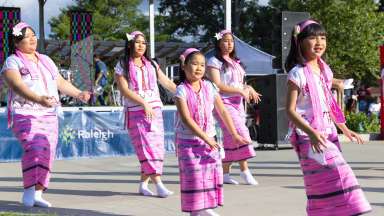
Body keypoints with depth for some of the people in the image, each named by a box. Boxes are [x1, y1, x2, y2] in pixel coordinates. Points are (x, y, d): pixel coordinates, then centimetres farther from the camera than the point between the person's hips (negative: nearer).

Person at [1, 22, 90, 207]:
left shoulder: (46, 60, 21)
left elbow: (61, 82, 24)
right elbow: (18, 85, -18)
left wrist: (78, 94, 9)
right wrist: (39, 99, -33)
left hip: (49, 115, 6)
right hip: (25, 114, -6)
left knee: (46, 153, -3)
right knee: (34, 148, -24)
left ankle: (37, 194, 2)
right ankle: (28, 192, -19)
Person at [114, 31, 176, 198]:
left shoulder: (151, 64, 14)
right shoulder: (122, 66, 1)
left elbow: (167, 83, 17)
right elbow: (124, 90, -9)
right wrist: (144, 103, -18)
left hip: (155, 110, 5)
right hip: (135, 112, -5)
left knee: (156, 147, 1)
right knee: (147, 147, -12)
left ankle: (143, 184, 11)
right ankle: (159, 184, -17)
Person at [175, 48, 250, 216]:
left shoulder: (209, 87, 2)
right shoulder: (182, 90, -12)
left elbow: (222, 112, 7)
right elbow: (186, 119, -19)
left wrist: (235, 134, 5)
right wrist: (205, 138, -24)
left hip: (209, 139, 5)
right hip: (188, 141, -5)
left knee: (212, 173, 4)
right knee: (193, 176, -5)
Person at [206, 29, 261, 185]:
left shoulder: (235, 62, 18)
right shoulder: (214, 62, -5)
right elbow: (217, 85, -15)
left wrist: (249, 89, 1)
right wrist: (241, 91, -15)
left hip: (237, 103, 7)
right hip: (224, 102, -7)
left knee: (230, 139, 6)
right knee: (240, 133, -17)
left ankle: (225, 173, 12)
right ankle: (244, 170, -11)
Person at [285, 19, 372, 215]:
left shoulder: (325, 70, 12)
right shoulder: (298, 74, -11)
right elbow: (290, 110, -14)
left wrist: (345, 129, 15)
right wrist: (311, 133, -26)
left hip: (328, 134, 7)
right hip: (309, 136, -7)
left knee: (323, 188, 8)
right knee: (336, 178, -14)